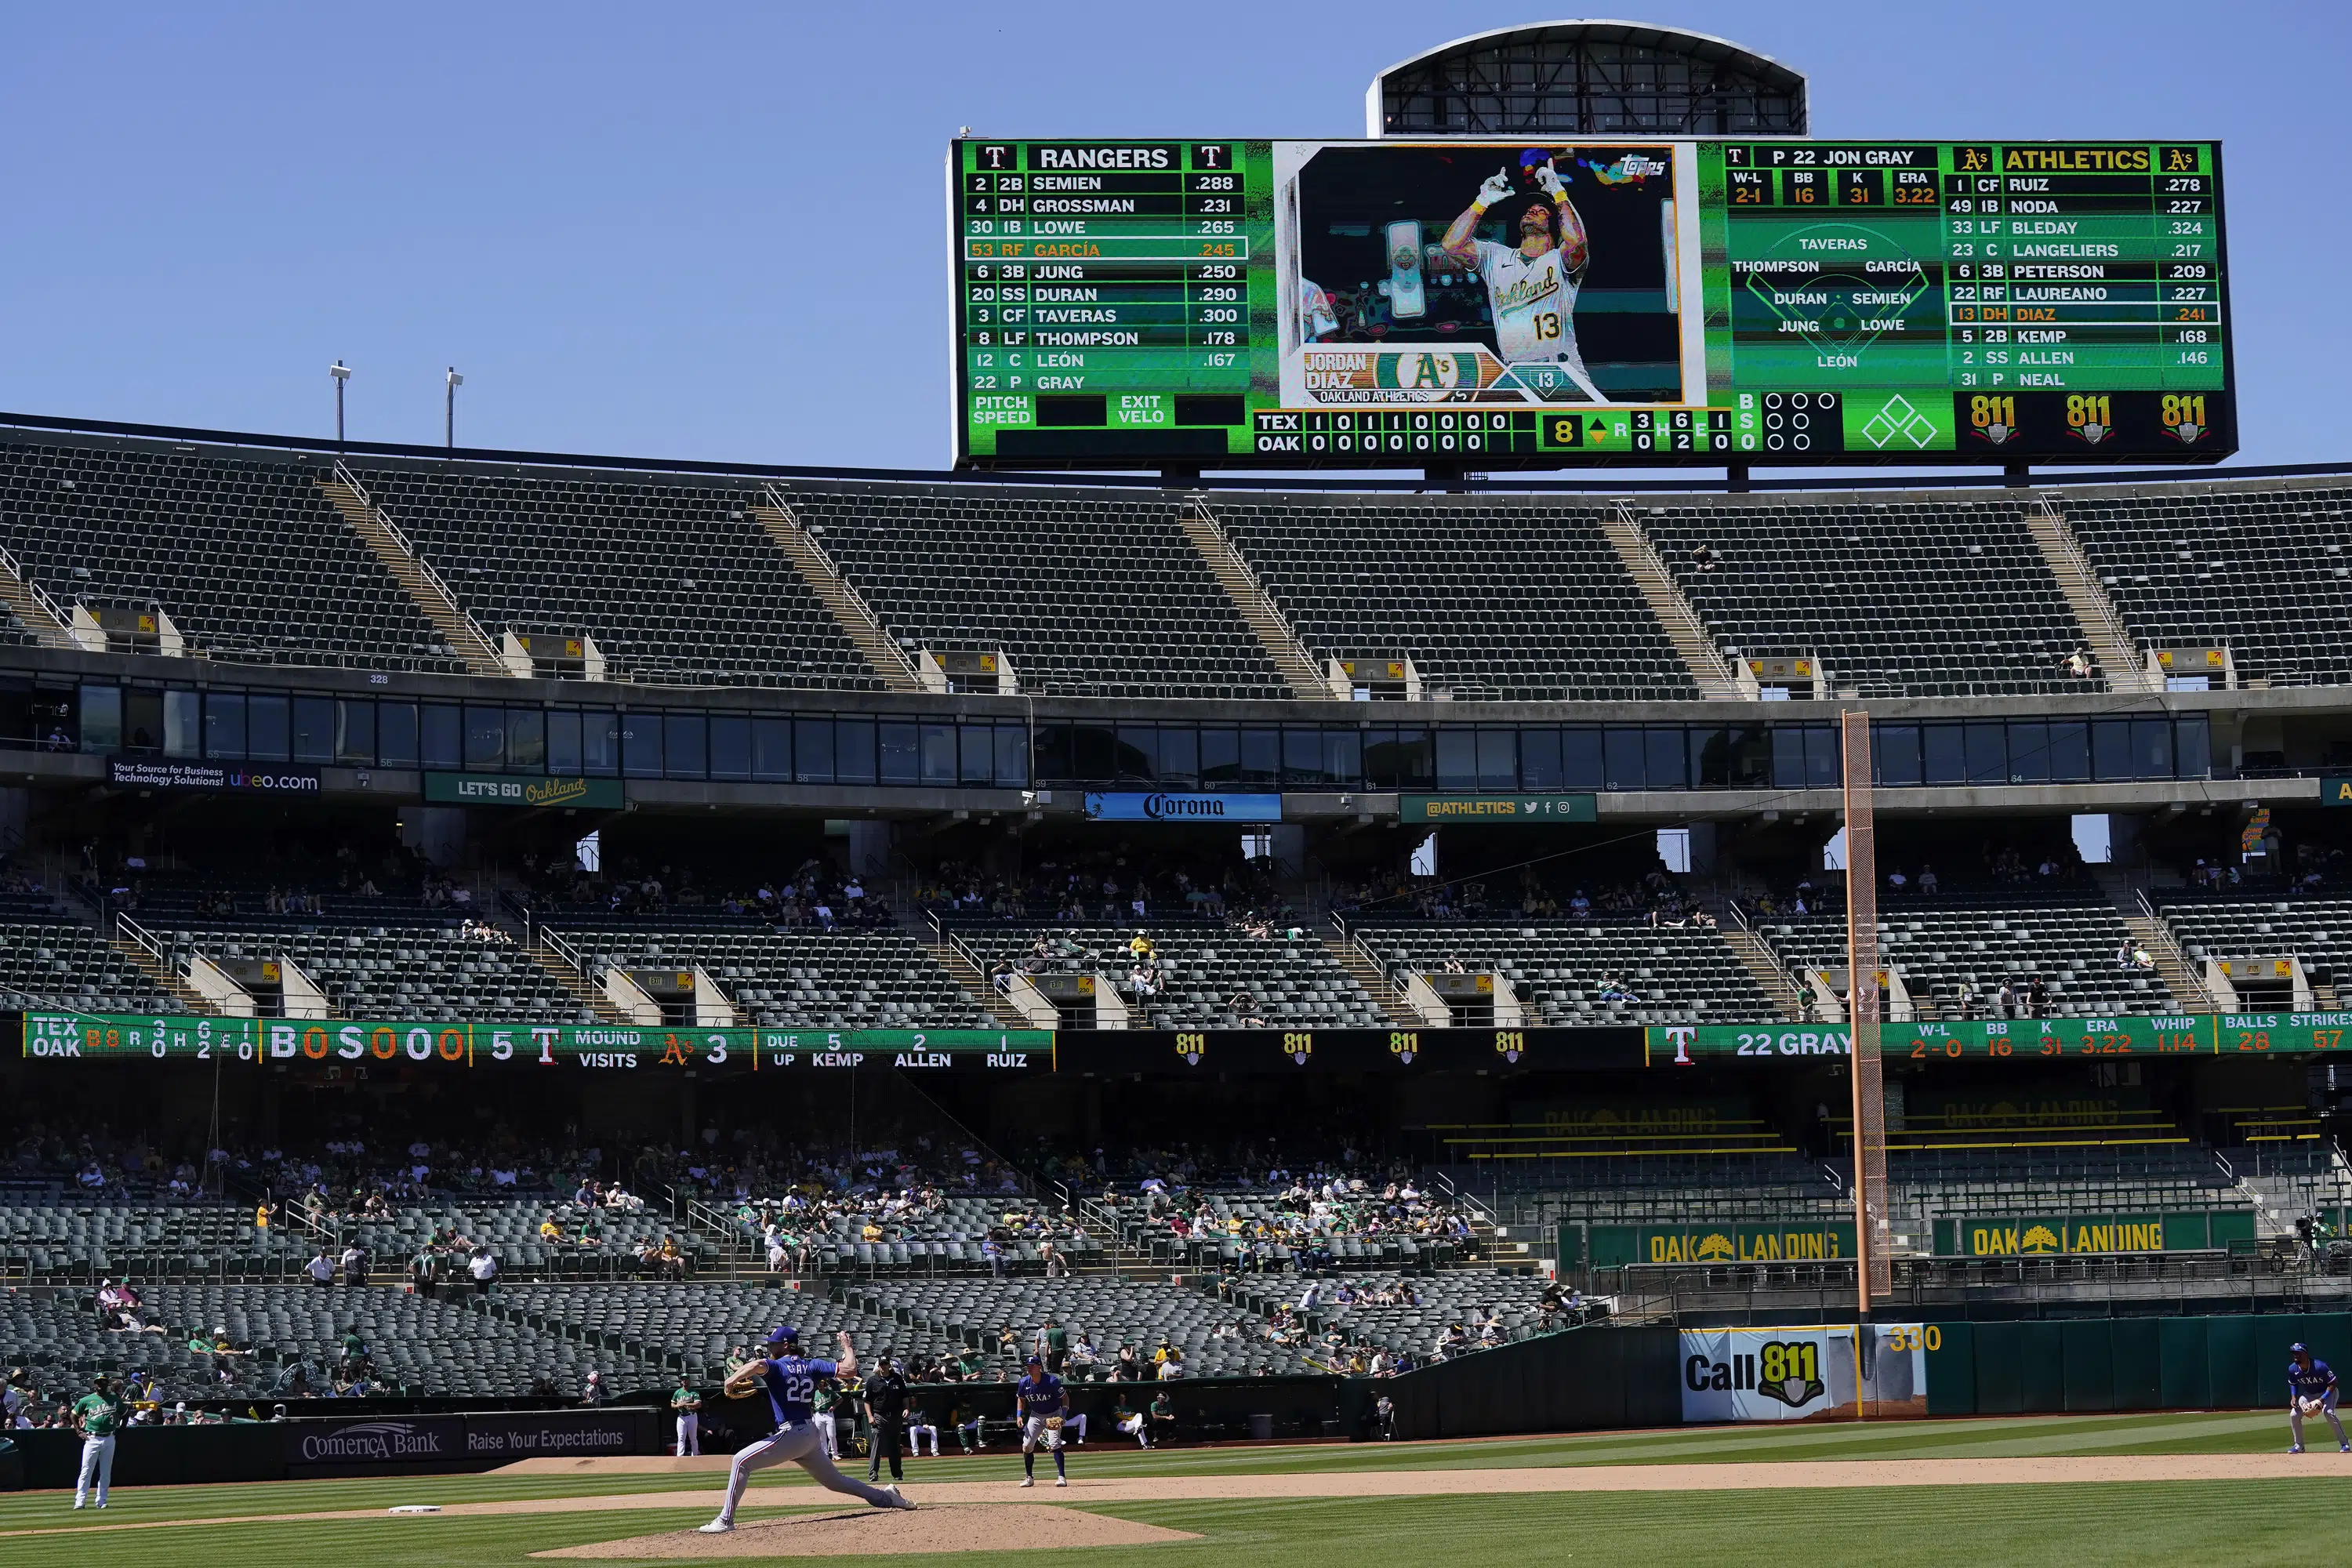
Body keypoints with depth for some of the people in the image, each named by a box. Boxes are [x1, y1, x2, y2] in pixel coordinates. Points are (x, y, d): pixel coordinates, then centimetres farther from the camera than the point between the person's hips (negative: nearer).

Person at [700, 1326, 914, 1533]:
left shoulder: (776, 1366, -5)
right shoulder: (811, 1365, 10)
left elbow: (757, 1365, -29)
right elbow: (849, 1370, 2)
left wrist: (730, 1381, -19)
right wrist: (848, 1347, 20)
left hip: (790, 1435, -7)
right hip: (812, 1436, 7)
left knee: (741, 1461, -7)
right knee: (834, 1481, 25)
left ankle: (726, 1520, -14)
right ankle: (885, 1497, 26)